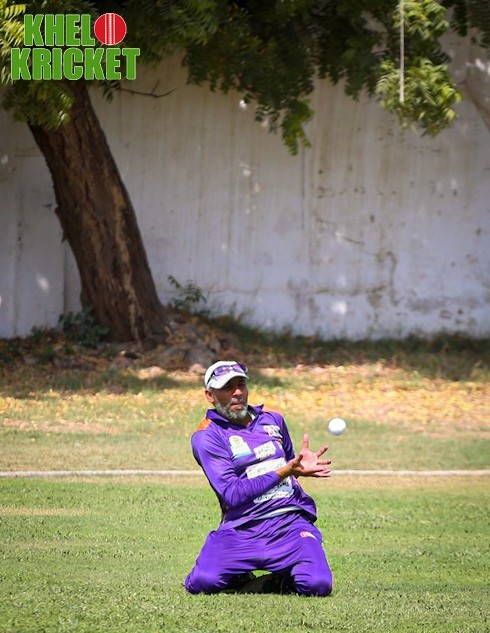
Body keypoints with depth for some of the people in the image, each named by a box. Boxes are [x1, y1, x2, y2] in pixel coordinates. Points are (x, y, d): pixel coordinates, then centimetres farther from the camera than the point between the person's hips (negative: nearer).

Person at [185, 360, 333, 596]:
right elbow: (232, 495, -12)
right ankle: (241, 580, 8)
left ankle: (274, 582, 8)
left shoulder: (273, 420, 16)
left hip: (291, 523, 2)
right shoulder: (206, 436, -1)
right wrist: (284, 471, -16)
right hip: (241, 530, -2)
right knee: (202, 582, -27)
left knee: (318, 584, -25)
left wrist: (301, 465, 7)